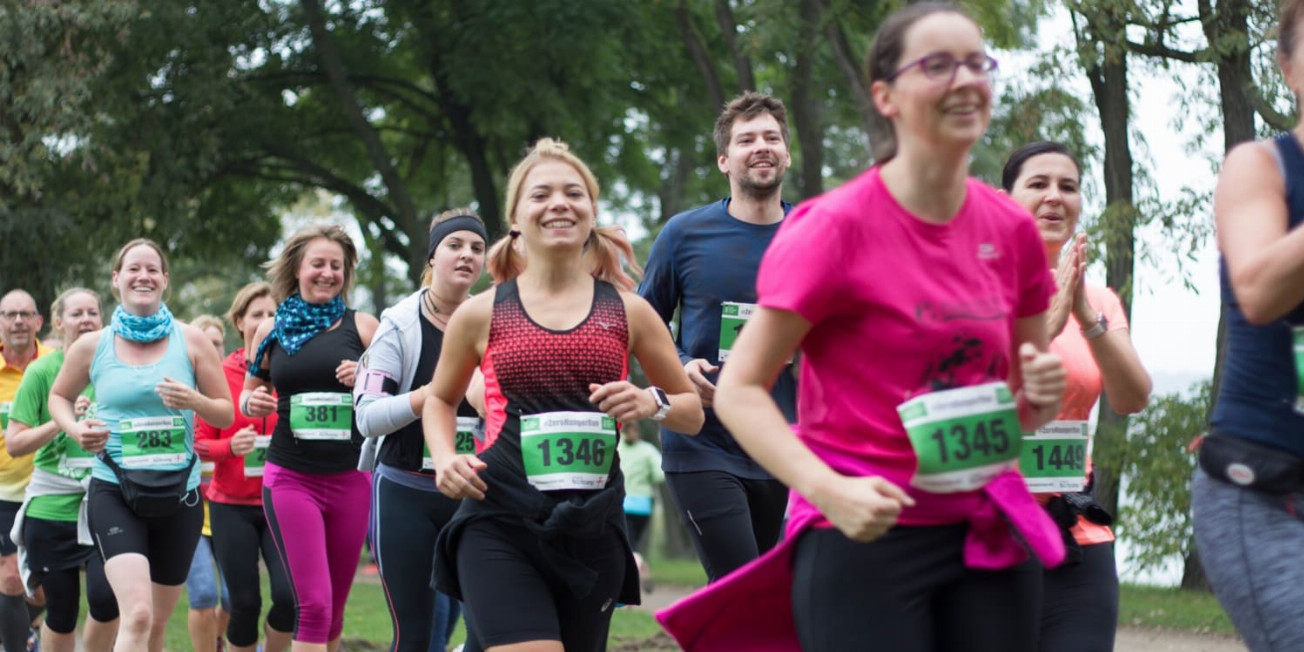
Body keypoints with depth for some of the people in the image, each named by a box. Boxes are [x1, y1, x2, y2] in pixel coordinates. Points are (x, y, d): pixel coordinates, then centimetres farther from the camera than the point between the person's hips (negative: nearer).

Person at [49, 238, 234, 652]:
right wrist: (74, 429, -3)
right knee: (137, 616, -22)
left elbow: (226, 415, 6)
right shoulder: (91, 347, 1)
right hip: (114, 492, -2)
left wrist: (195, 401, -15)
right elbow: (59, 397, 18)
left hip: (178, 493, 2)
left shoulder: (191, 342, 2)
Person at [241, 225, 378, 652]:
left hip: (351, 479, 1)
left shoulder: (361, 326, 4)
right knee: (313, 604, -12)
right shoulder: (271, 330, 6)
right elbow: (250, 394, 19)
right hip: (291, 479, -1)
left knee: (334, 607, 9)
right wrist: (252, 402, -4)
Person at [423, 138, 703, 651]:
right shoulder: (482, 314, 4)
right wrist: (445, 459, 1)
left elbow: (692, 412, 14)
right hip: (499, 526, -2)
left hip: (593, 528, 3)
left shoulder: (628, 312, 6)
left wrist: (653, 403, -8)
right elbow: (440, 400, 21)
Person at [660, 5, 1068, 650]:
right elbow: (739, 389, -10)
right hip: (863, 538, -5)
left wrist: (1041, 394, -3)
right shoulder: (836, 227, -9)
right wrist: (830, 491, -23)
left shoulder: (1011, 229, 6)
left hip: (988, 537, 5)